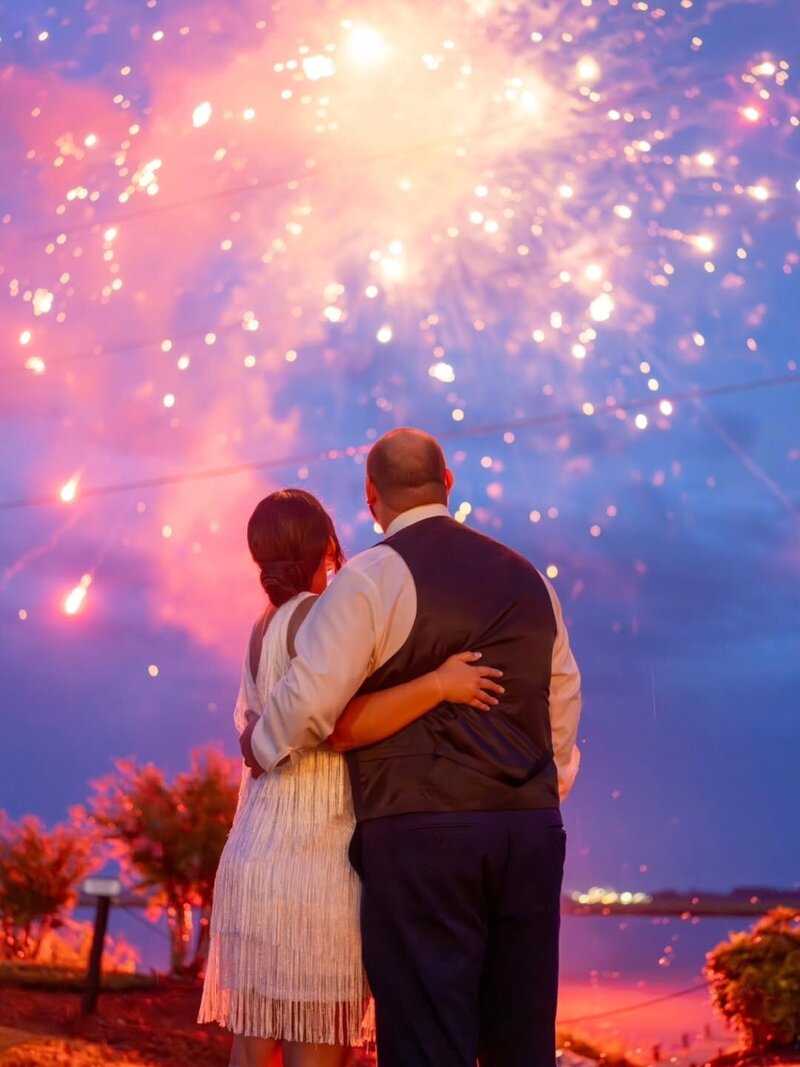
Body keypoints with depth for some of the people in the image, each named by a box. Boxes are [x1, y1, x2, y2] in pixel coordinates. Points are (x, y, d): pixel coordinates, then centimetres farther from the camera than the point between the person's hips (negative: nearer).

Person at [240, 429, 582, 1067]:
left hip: (419, 832, -5)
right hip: (531, 829, 6)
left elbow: (309, 701, -9)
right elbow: (563, 701, 20)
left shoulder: (371, 578, -4)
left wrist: (260, 745, 10)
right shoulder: (528, 578, 15)